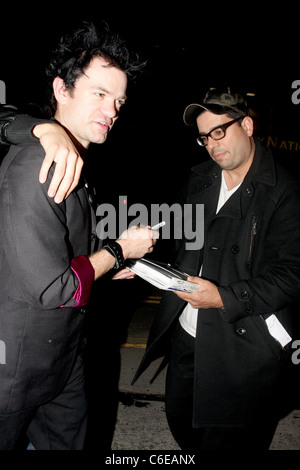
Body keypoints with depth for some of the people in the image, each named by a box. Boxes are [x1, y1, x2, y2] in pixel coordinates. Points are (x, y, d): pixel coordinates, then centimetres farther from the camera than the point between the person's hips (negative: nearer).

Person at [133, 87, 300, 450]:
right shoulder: (199, 179, 9)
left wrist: (224, 298, -25)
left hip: (242, 348, -6)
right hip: (185, 334, 7)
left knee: (224, 440, 9)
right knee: (180, 422, 23)